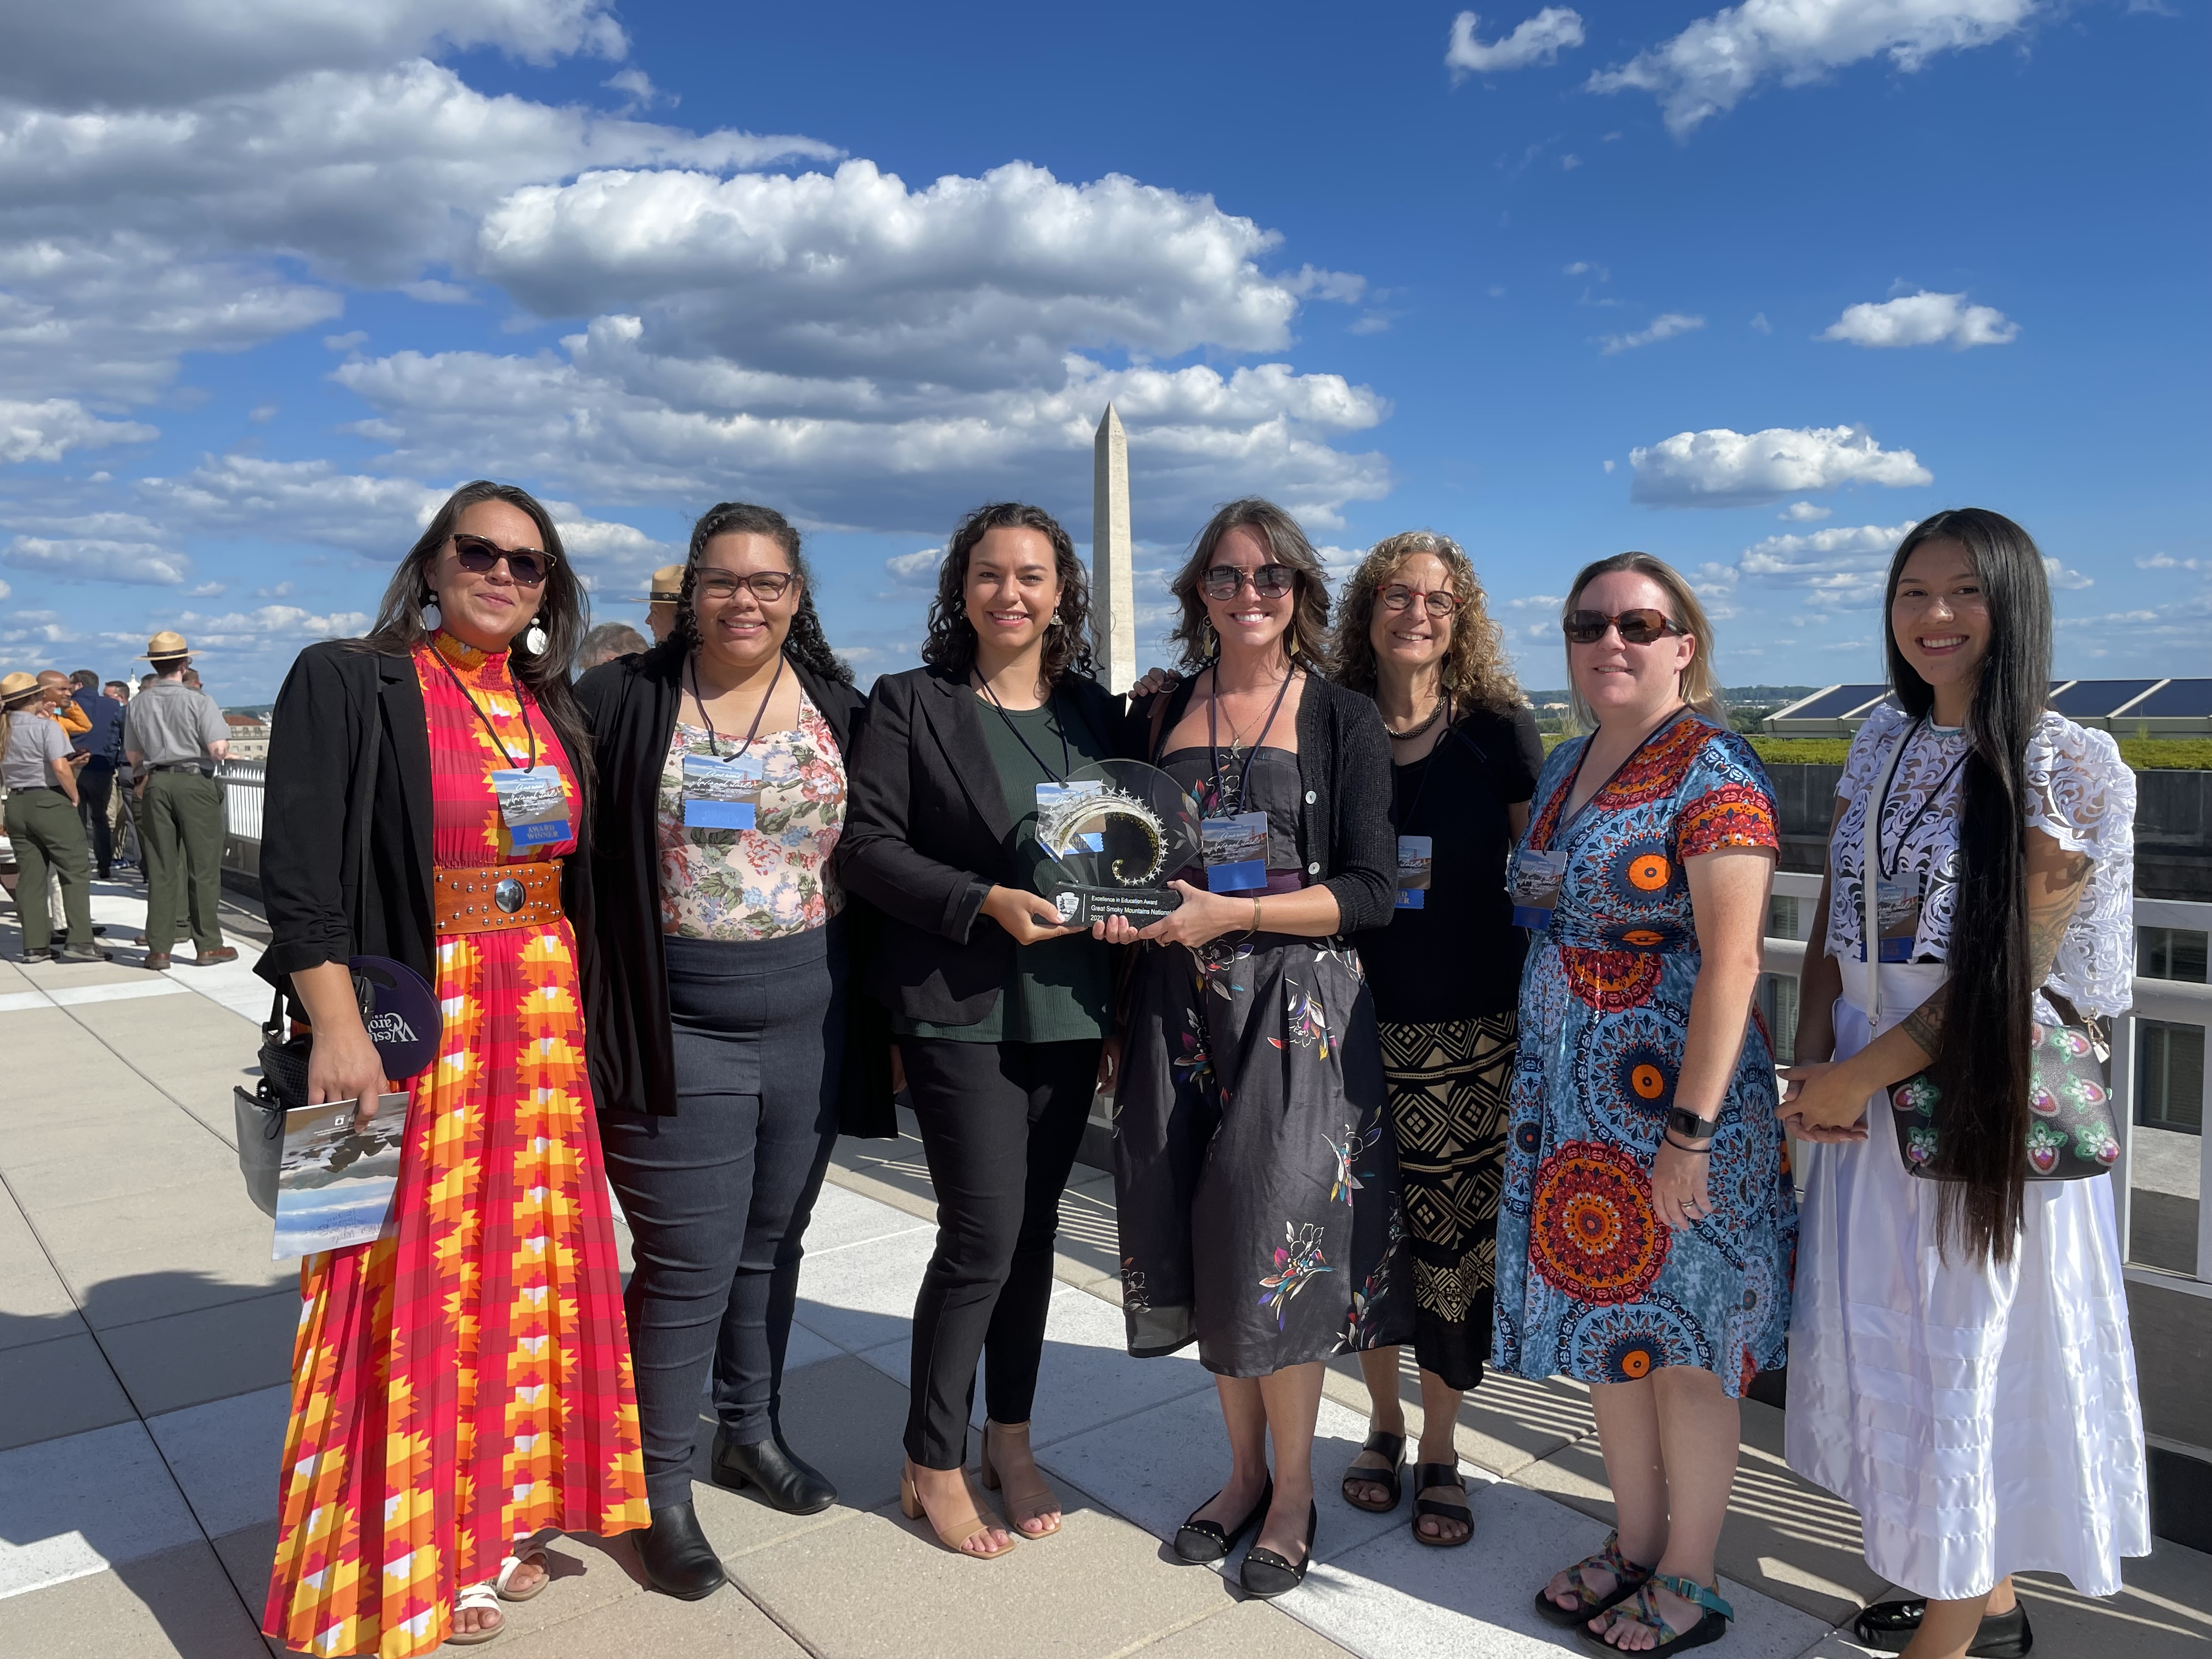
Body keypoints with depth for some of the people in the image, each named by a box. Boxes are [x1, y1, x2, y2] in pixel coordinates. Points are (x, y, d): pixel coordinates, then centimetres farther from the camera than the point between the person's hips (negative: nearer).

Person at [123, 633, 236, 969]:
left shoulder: (137, 704, 6)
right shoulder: (199, 701, -9)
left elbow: (133, 756, 12)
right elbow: (218, 750, -16)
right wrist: (223, 749, 7)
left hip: (155, 785, 4)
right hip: (195, 782, -4)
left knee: (160, 868, 7)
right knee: (203, 866, 3)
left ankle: (159, 948, 8)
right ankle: (208, 945, 6)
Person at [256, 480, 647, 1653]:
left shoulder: (550, 711, 12)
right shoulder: (347, 684, -6)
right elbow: (299, 873, -13)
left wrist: (573, 1011, 12)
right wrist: (338, 1028, -21)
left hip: (541, 1023, 6)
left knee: (524, 1264, 12)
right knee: (418, 1279, 2)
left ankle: (495, 1512, 29)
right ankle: (405, 1555, 20)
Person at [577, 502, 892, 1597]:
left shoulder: (835, 706, 4)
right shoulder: (623, 701, -3)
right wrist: (588, 1012, -7)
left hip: (812, 1018, 3)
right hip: (680, 1029, -3)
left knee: (771, 1239, 18)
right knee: (690, 1261, 1)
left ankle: (752, 1432, 38)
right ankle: (662, 1488, 21)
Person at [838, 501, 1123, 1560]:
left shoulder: (1098, 714, 10)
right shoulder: (911, 705, -1)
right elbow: (866, 848, -7)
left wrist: (1126, 1013, 5)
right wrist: (987, 902, -19)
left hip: (1069, 1010, 4)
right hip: (961, 1009, -4)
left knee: (1033, 1227, 12)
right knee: (984, 1232, -4)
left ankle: (1010, 1441, 30)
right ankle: (932, 1465, 16)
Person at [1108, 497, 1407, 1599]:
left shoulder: (1343, 719, -1)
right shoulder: (1159, 715, 10)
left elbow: (1372, 890, -7)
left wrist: (1230, 913, -16)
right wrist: (1125, 905, -3)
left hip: (1296, 1009, -4)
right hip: (1180, 1004, 4)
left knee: (1272, 1240, -3)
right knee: (1205, 1243, 9)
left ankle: (1293, 1492, 19)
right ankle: (1244, 1468, 29)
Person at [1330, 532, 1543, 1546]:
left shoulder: (1499, 728, 0)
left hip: (1471, 1029, -1)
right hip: (1357, 1021, 1)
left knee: (1456, 1232, 3)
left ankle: (1440, 1452, 22)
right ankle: (1383, 1423, 31)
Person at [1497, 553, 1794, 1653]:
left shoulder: (1714, 776, -14)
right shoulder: (1563, 768, 11)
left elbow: (1731, 963, -19)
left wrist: (1691, 1132, -22)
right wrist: (1531, 1094, 15)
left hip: (1671, 1107, -7)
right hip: (1573, 1109, 8)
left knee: (1681, 1343, 7)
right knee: (1606, 1327, 17)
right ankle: (1636, 1543, 36)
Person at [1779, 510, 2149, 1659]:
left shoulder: (2067, 767, -12)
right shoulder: (1883, 742, 7)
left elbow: (2015, 968, -16)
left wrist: (1855, 1076, -13)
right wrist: (1811, 1058, -4)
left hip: (1985, 1108, -6)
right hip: (1868, 1098, 7)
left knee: (1964, 1360, 6)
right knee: (1892, 1346, 16)